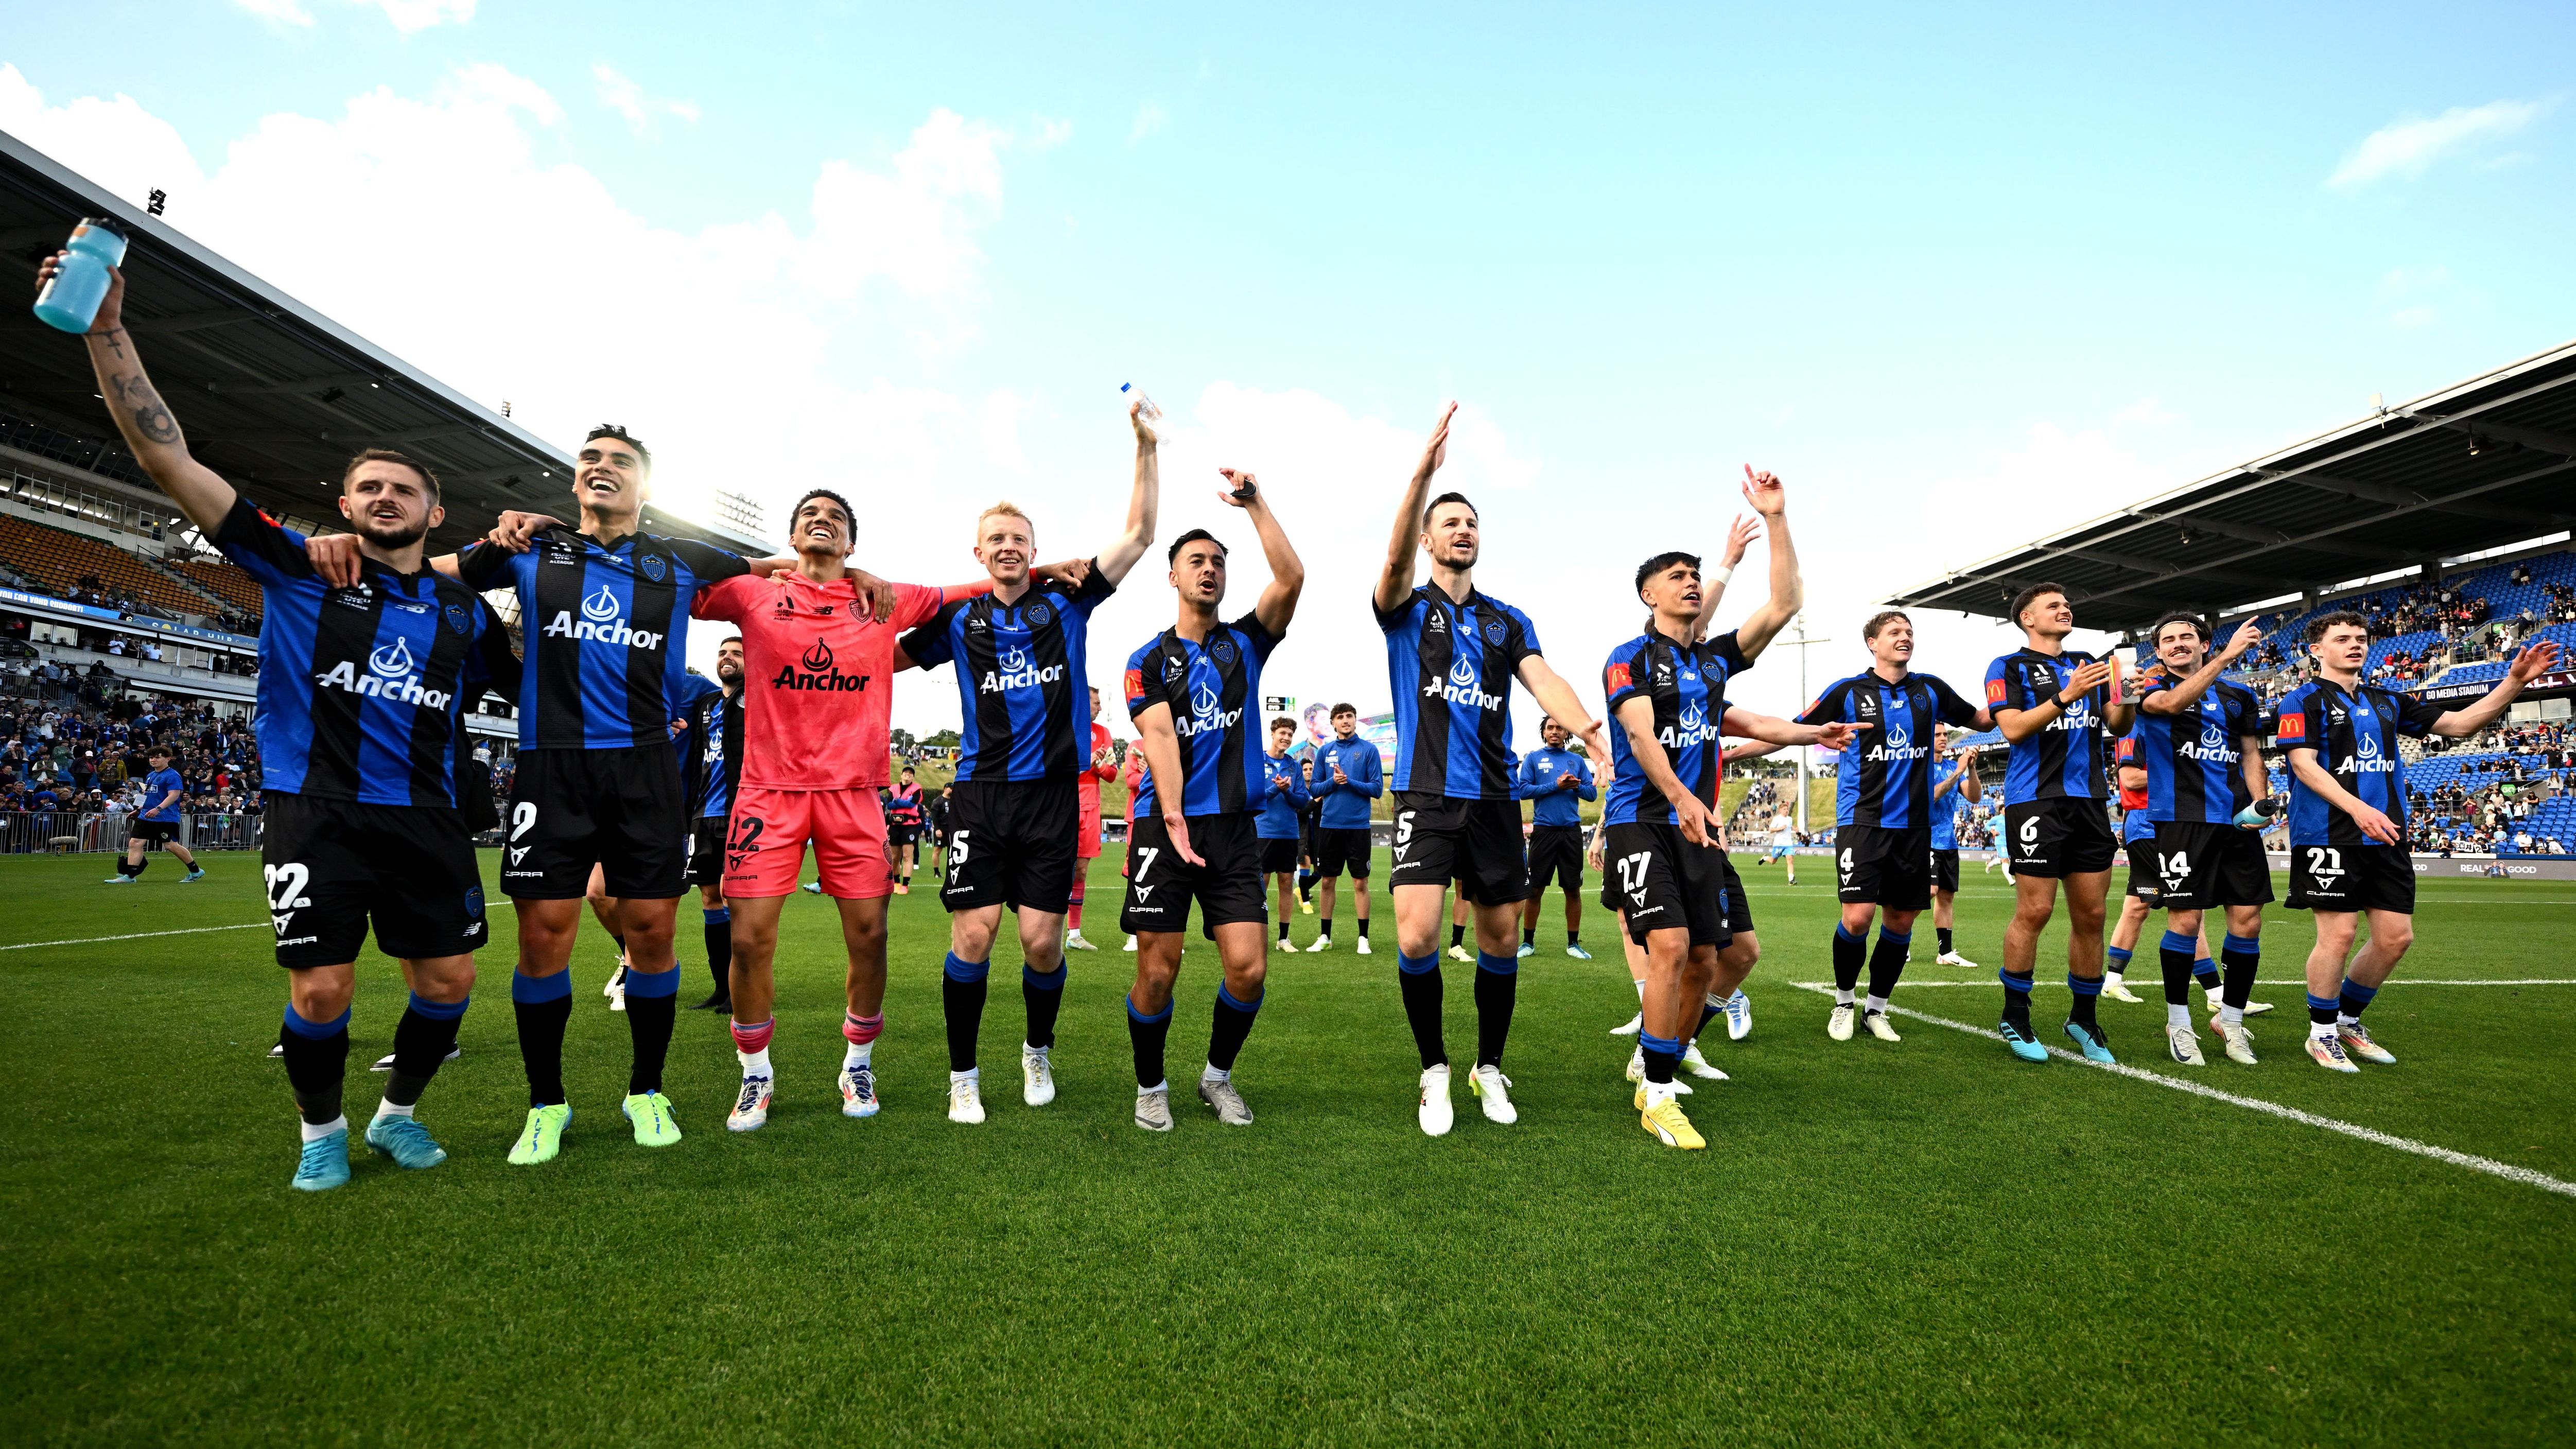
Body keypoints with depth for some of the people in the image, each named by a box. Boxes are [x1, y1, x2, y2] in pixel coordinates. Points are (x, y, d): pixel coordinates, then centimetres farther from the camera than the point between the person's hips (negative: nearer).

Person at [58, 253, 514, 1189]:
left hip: (424, 819, 3)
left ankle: (398, 1114, 27)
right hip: (316, 811, -2)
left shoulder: (462, 612, 10)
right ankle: (321, 1132, 21)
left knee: (448, 981, 2)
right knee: (320, 990, -5)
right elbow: (168, 458, -2)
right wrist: (107, 332, -10)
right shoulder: (298, 568, 3)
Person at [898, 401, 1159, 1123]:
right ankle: (963, 1075, 13)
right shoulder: (959, 620, 7)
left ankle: (1038, 1052, 28)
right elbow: (887, 658, 20)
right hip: (982, 793, 0)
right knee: (973, 935, -6)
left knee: (1043, 942, 1)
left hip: (1053, 794, 0)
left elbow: (1139, 535, 2)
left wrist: (1146, 448, -3)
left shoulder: (1066, 602, 6)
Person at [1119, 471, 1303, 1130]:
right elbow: (1159, 737, -10)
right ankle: (1151, 1087, 23)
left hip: (1236, 826, 2)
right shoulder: (1148, 660, 6)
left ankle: (1218, 1076, 21)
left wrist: (1255, 502, -6)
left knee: (1249, 967, -5)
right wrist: (1174, 819, -23)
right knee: (1157, 972, -1)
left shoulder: (1245, 644, 12)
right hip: (1166, 826, -2)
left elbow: (1291, 578, -4)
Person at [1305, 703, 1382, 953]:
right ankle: (1325, 936, 19)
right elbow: (1315, 789, 8)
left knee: (1360, 882, 1)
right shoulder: (1324, 751, 7)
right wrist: (1333, 782, -11)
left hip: (1358, 825, -3)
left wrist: (1350, 781, -16)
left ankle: (1363, 937, 10)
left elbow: (1377, 789, -5)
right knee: (1326, 881, 9)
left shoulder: (1368, 750, -1)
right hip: (1329, 824, 3)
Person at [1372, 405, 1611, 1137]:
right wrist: (1424, 470, -31)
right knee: (1416, 936, -14)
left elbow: (1544, 681, -5)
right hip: (1426, 796, -3)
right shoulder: (1407, 608, 4)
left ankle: (1490, 1067, 27)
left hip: (1494, 797, 3)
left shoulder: (1509, 622, 11)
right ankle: (1434, 1069, 7)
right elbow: (1395, 561, -19)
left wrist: (1596, 737, -25)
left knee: (1500, 938, 8)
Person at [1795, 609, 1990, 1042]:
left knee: (1901, 920, 7)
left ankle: (1876, 1008, 25)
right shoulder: (1848, 691, -1)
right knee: (1858, 915, -14)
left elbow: (1982, 719, 21)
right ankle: (1843, 1003, 10)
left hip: (1914, 824, 4)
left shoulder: (1930, 690, 8)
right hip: (1862, 820, -4)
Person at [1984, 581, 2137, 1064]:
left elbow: (2116, 727, 13)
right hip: (2036, 801, -6)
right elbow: (2013, 728, -12)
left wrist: (2128, 699, -7)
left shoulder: (2089, 664, 18)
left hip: (2089, 800, 6)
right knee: (2035, 911, -6)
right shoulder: (2008, 667, 1)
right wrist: (2067, 696, -21)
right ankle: (2015, 1017, 8)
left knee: (2091, 914, 7)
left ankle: (2084, 1018, 20)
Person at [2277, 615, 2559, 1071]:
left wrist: (2515, 680, 6)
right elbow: (2303, 764, -14)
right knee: (2337, 936, -6)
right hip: (2330, 838, -7)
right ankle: (2322, 1033, 10)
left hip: (2386, 838, 7)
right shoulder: (2304, 700, -4)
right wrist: (2357, 809, -25)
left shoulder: (2386, 703, 16)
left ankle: (2348, 1019, 25)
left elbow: (2460, 723, 18)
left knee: (2396, 937, 6)